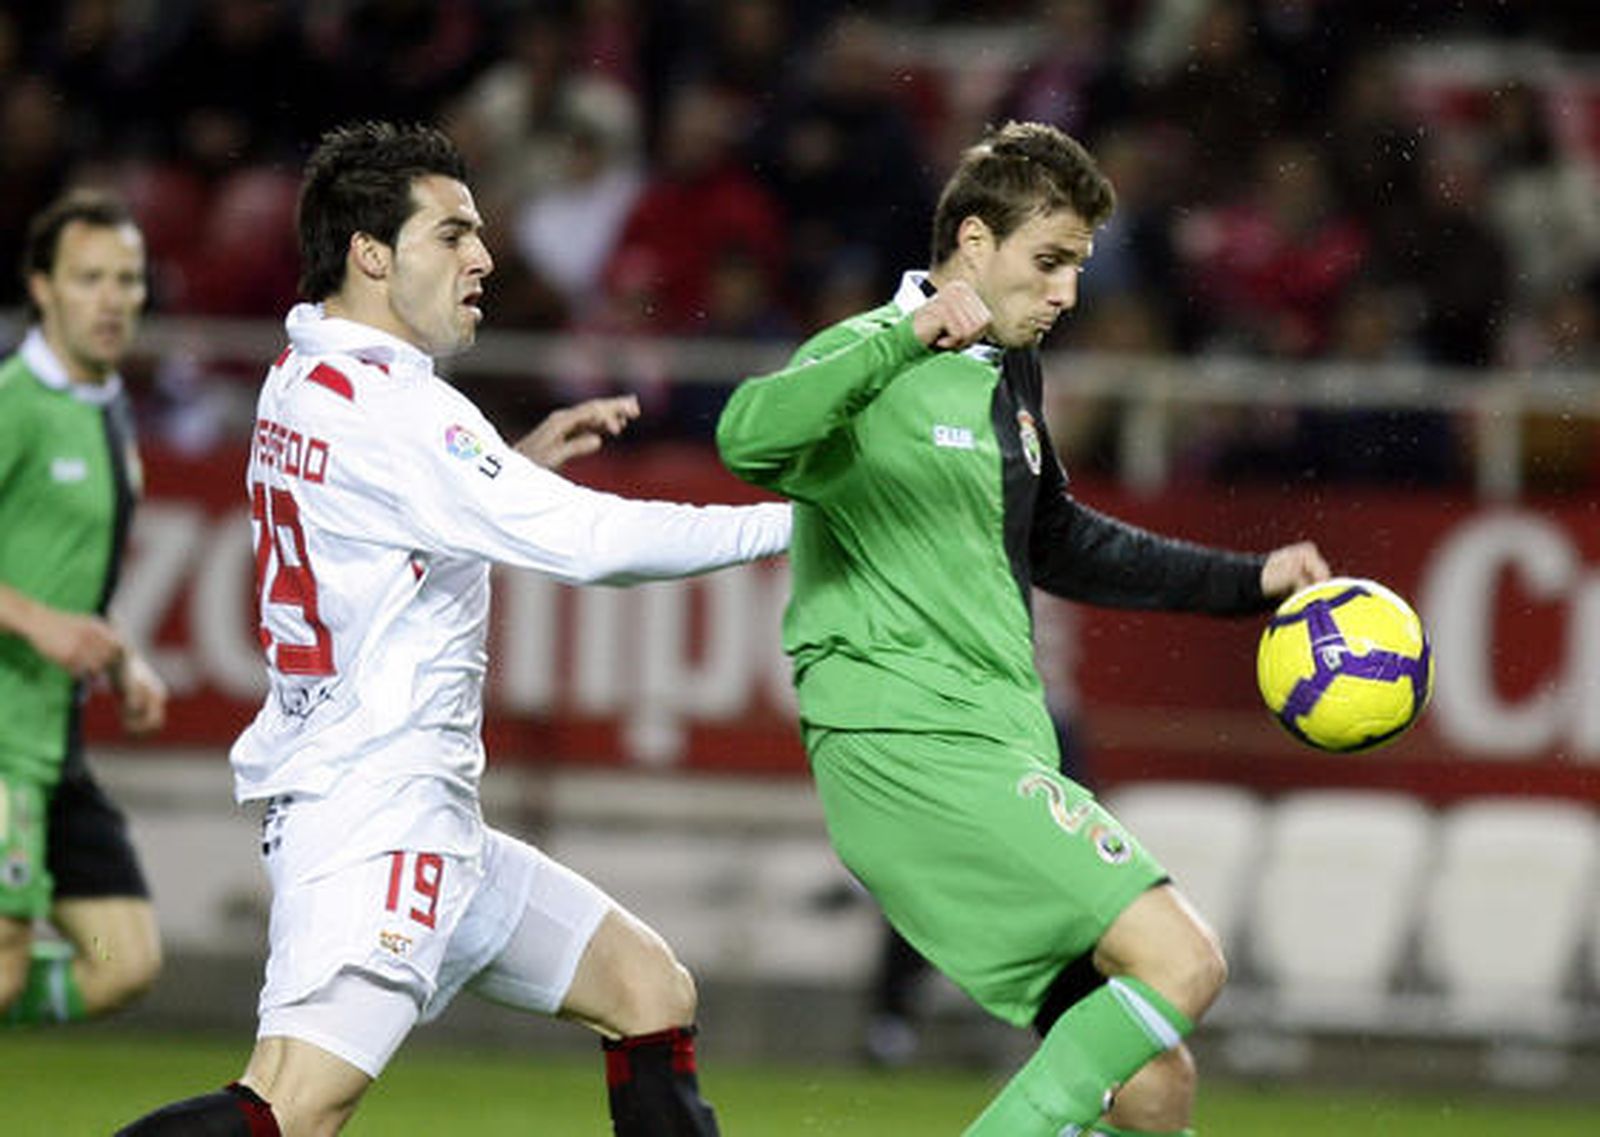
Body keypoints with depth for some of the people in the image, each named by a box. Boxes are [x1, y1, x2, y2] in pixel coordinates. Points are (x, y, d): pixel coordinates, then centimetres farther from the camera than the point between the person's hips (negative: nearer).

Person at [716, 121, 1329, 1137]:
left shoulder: (1011, 372, 19)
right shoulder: (873, 363, -9)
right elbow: (750, 440, -31)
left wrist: (1248, 582, 34)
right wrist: (908, 338, -37)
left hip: (999, 756, 9)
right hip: (910, 745, -9)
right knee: (1179, 960, -21)